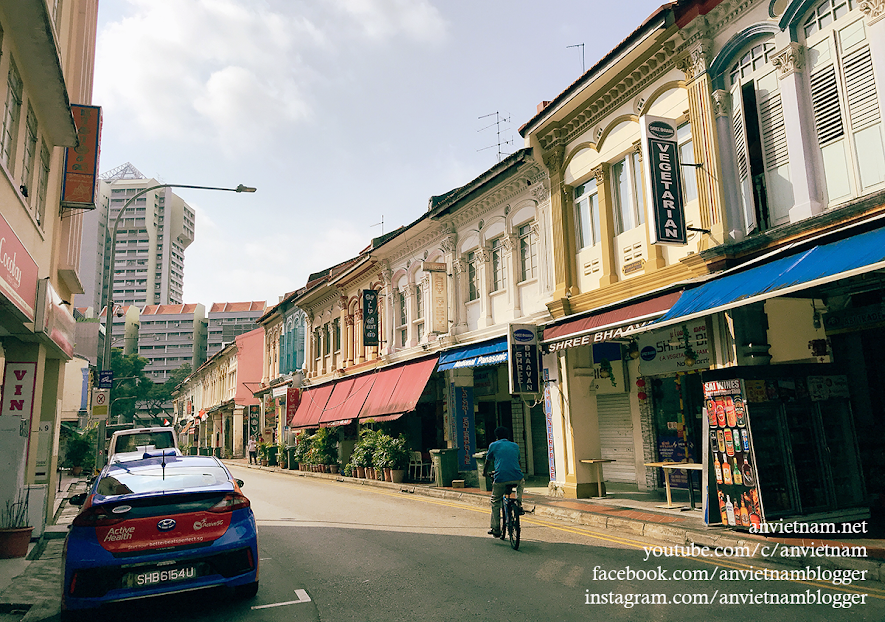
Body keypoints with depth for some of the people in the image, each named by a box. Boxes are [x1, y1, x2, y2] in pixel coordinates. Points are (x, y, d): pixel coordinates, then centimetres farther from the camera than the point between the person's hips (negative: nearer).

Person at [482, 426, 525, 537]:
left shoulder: (493, 445, 15)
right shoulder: (515, 446, 22)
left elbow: (488, 462, 28)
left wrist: (485, 472, 47)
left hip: (500, 478, -2)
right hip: (516, 477, 2)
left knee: (495, 502, 18)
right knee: (522, 482, 38)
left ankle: (496, 529, 17)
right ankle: (519, 501, 20)